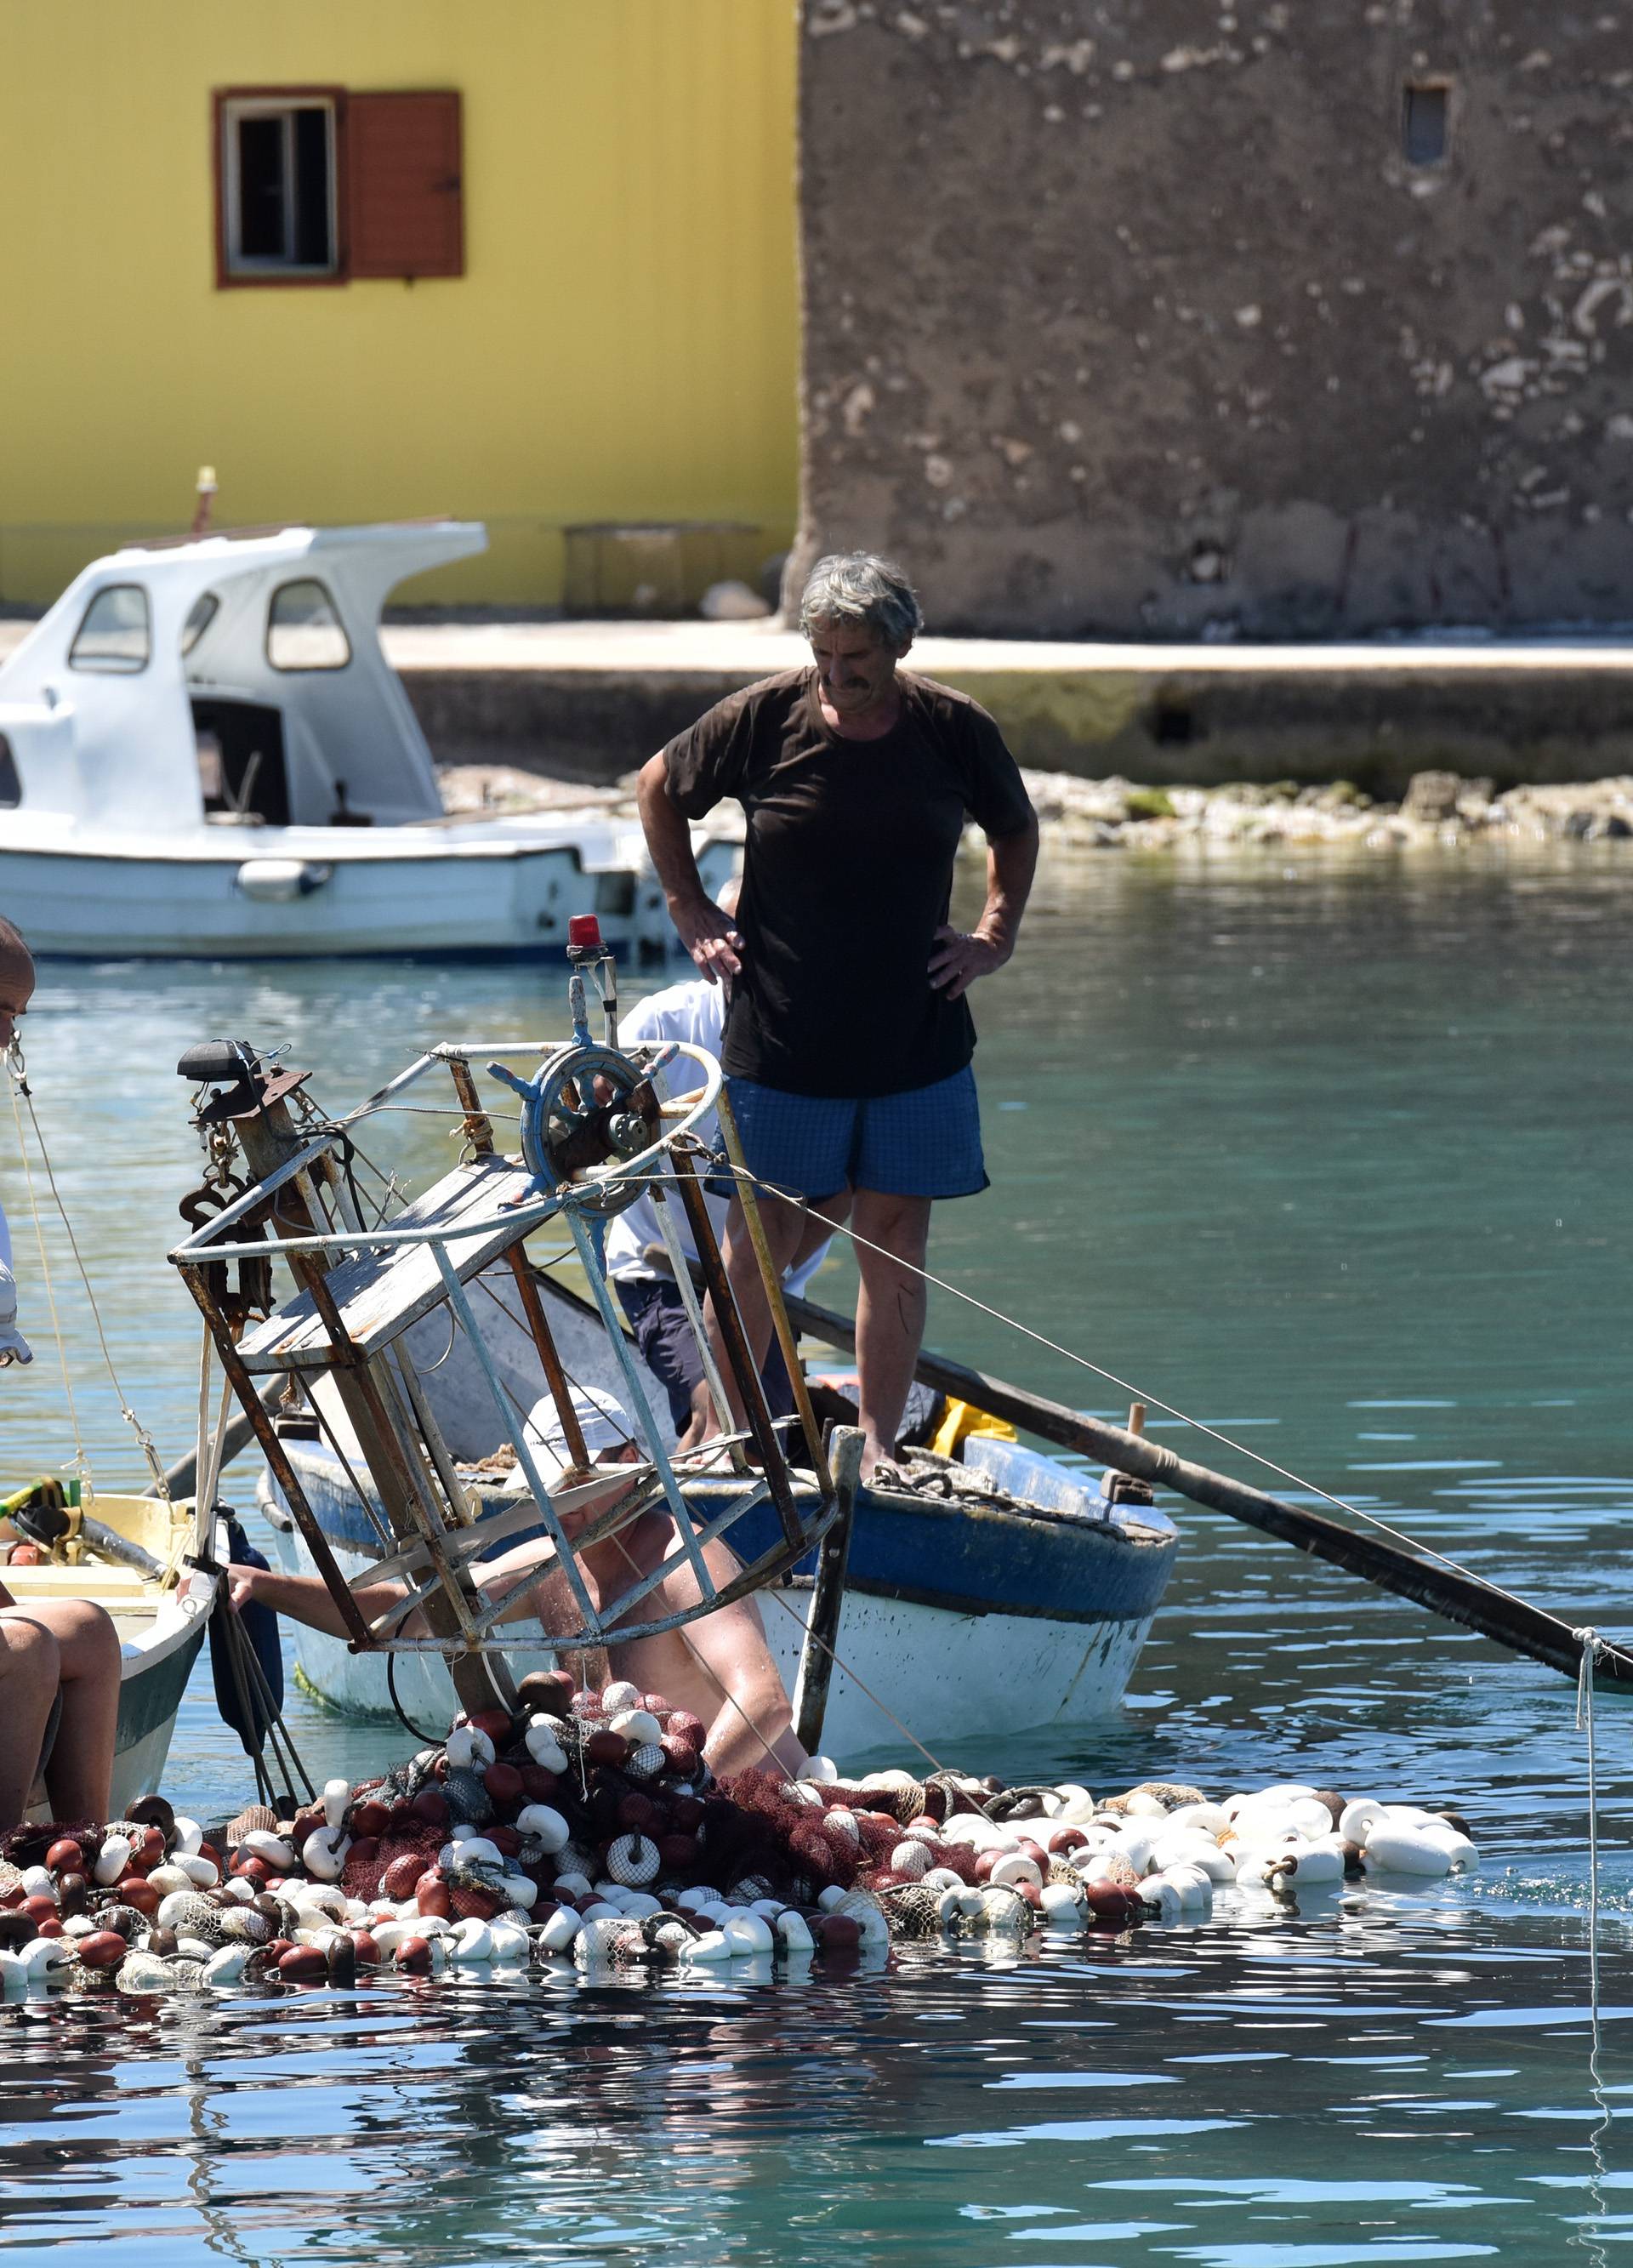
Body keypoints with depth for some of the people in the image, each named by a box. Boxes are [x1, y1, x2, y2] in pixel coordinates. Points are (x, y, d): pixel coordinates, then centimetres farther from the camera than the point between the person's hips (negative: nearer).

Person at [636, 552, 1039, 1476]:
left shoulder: (957, 732, -2)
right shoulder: (762, 720, -7)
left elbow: (1017, 829, 18)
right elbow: (660, 789, 11)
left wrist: (996, 935, 6)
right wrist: (693, 914, 6)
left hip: (917, 1047, 1)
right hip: (780, 1045, -1)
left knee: (896, 1246, 3)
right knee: (762, 1244, 2)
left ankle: (879, 1447, 9)